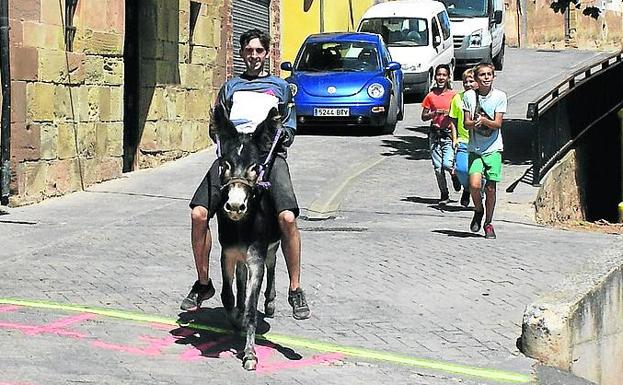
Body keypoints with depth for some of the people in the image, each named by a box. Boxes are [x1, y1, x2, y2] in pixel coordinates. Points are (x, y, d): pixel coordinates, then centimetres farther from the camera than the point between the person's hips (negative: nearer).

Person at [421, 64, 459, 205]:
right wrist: (435, 113, -9)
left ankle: (455, 174, 19)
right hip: (434, 134, 2)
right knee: (438, 167, 2)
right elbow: (424, 117, 7)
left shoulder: (453, 95, 0)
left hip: (449, 134, -2)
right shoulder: (430, 96, 4)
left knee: (447, 164, -16)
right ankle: (444, 194, 14)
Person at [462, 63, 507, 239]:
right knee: (474, 185, -17)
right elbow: (466, 123, 0)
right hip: (475, 148, 0)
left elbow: (497, 124, -7)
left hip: (493, 148, 0)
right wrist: (474, 122, -22)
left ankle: (488, 223, 18)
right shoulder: (469, 96, 0)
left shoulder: (500, 96, -3)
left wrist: (484, 120, -25)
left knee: (490, 188, 0)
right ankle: (478, 210, 14)